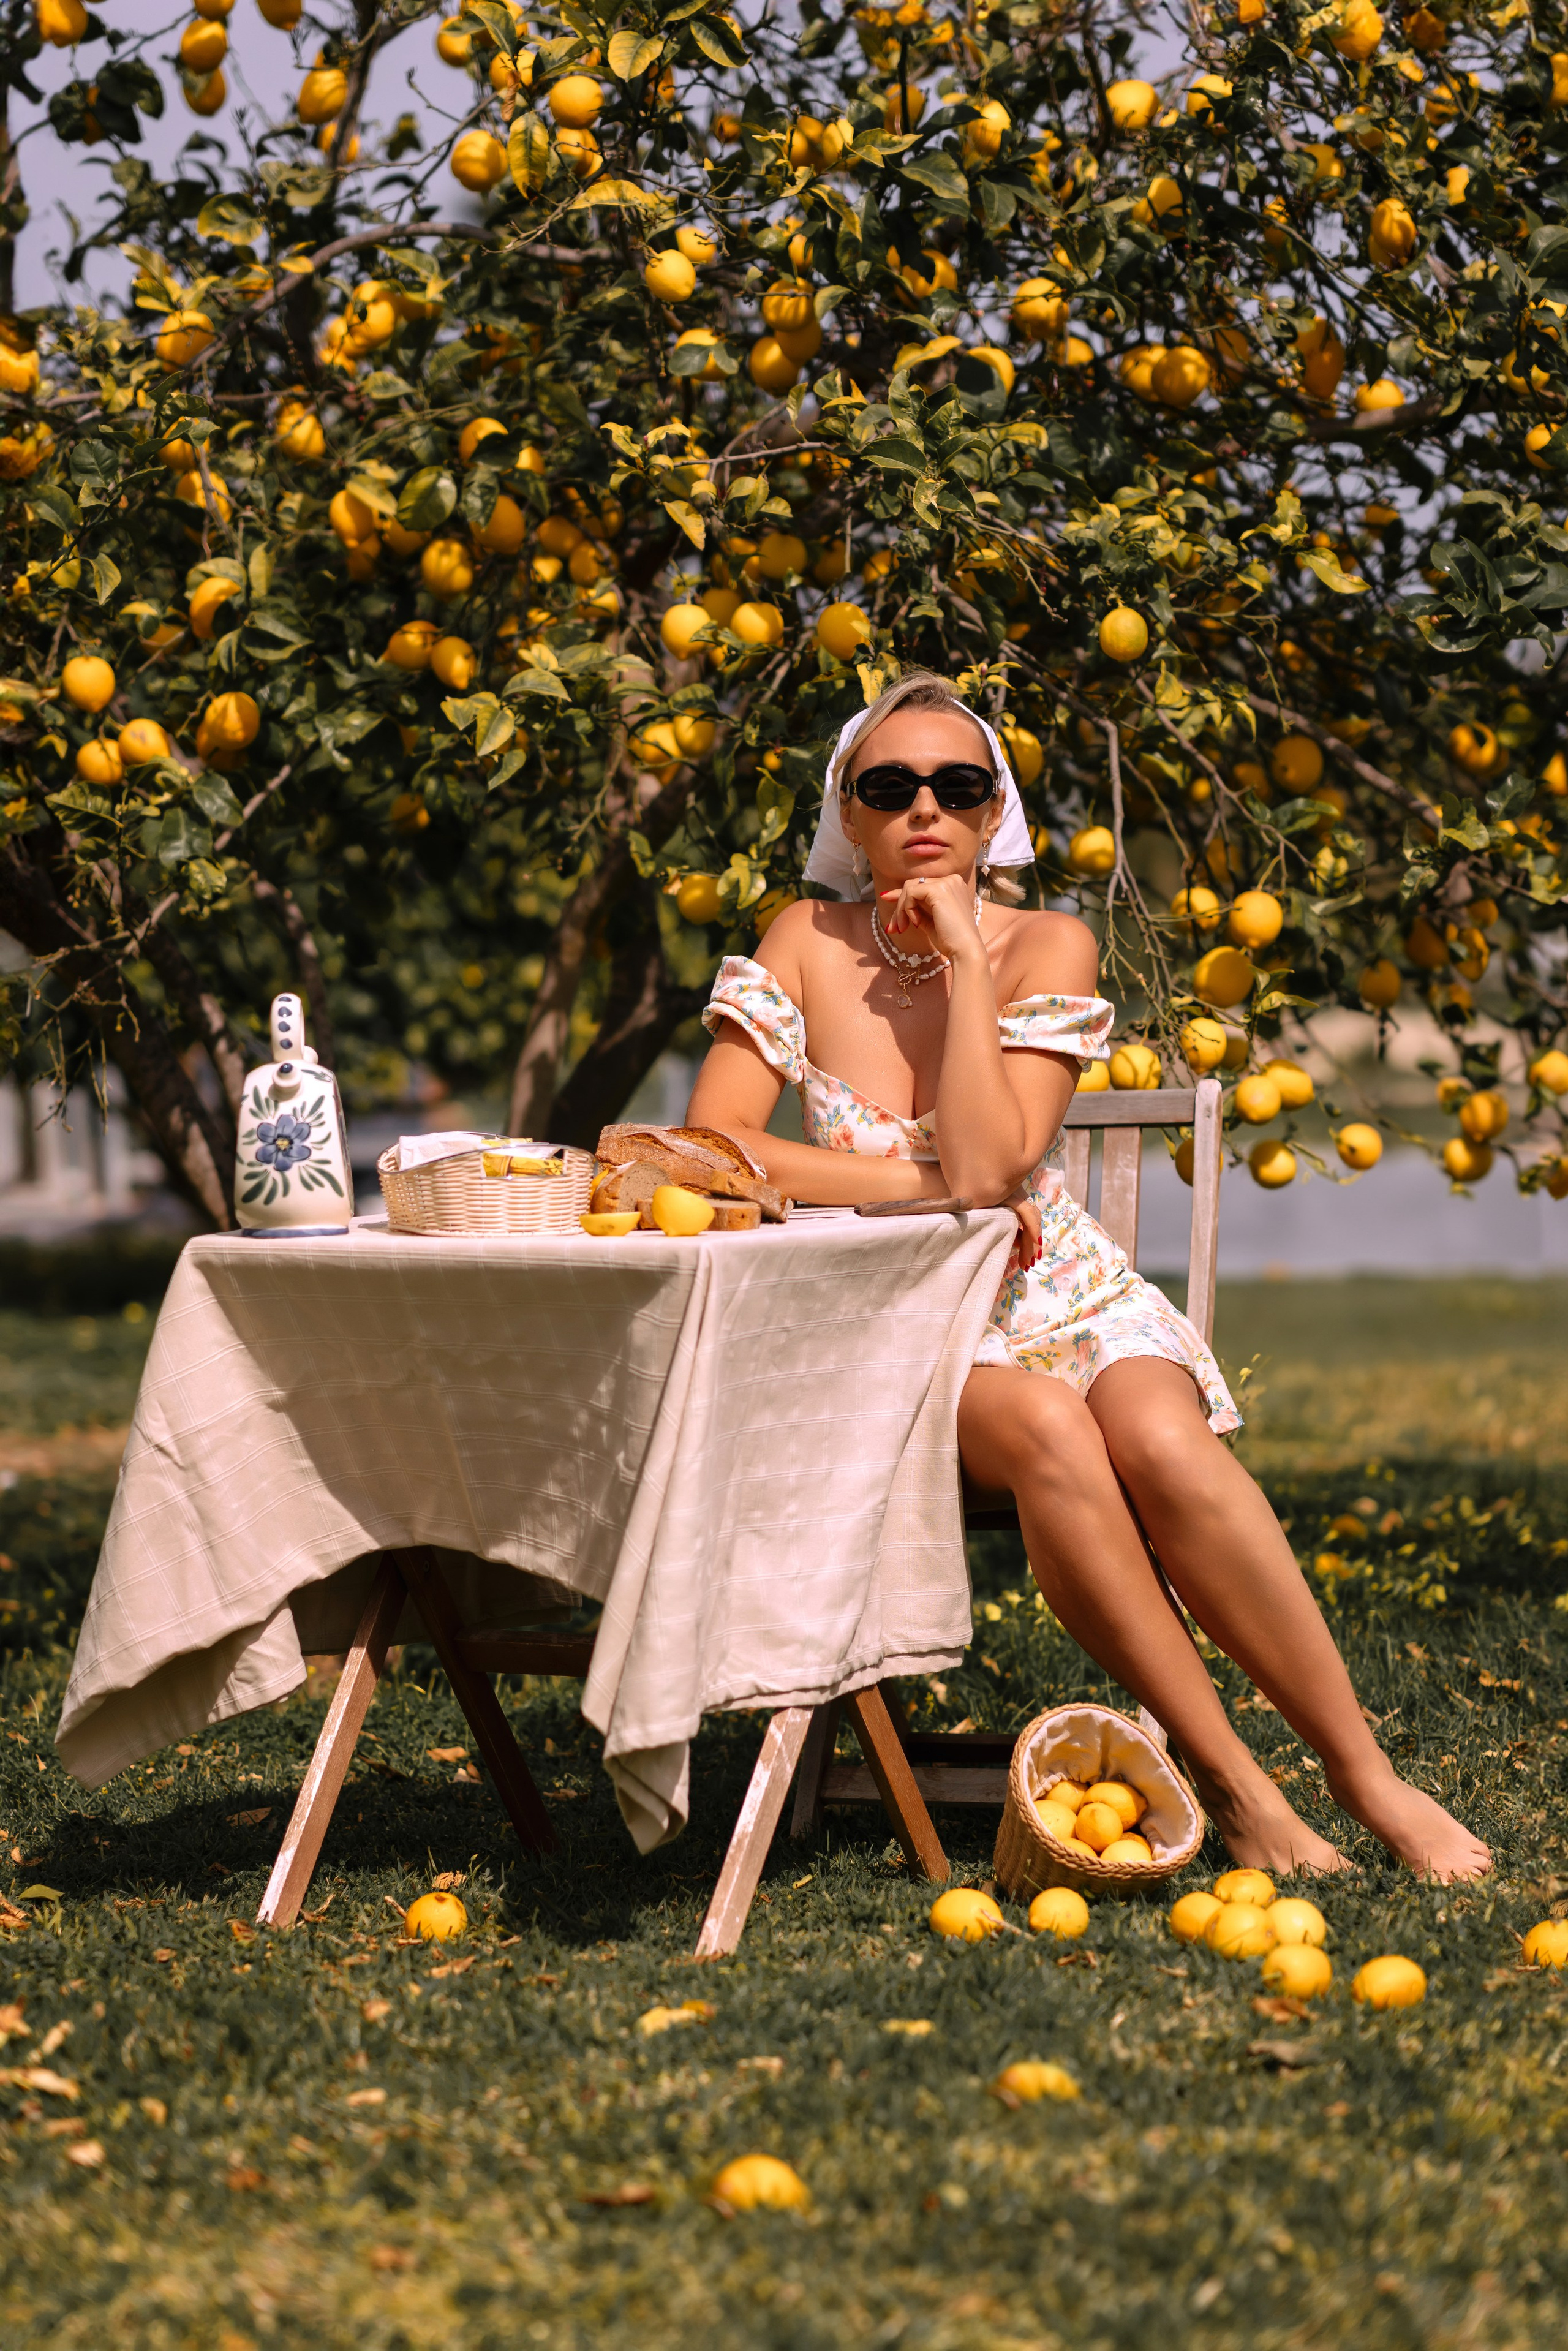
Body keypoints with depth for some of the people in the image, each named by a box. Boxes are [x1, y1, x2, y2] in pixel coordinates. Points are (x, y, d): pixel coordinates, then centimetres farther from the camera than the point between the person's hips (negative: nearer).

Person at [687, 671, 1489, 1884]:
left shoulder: (1046, 948, -3)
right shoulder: (810, 945, -1)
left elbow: (988, 1168, -17)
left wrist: (966, 958, -16)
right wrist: (926, 1187, -14)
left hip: (1068, 1298, 0)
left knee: (1162, 1446, -34)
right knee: (1047, 1432, -35)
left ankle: (1364, 1774, -23)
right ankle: (1235, 1790, -28)